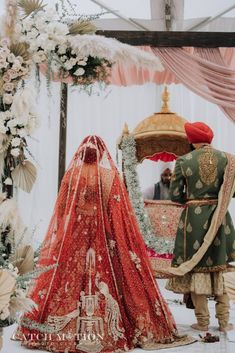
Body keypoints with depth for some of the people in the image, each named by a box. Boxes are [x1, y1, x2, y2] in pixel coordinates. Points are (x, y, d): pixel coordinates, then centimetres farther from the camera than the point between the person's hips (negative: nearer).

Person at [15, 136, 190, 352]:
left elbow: (61, 211, 4)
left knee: (71, 277, 6)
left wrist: (63, 236, 13)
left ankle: (65, 332, 13)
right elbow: (120, 212, -5)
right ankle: (109, 330, 7)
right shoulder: (110, 174, -4)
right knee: (107, 275, 3)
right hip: (104, 240, -1)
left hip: (74, 238, 2)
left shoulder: (72, 174, 0)